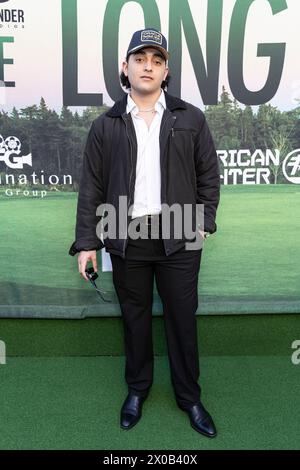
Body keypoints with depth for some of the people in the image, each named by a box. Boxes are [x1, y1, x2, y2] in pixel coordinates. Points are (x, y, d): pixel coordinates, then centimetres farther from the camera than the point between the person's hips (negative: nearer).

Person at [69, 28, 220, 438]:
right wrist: (86, 242, -1)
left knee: (183, 319, 9)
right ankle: (137, 389, 36)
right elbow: (91, 187, 3)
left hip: (179, 239, 0)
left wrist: (204, 221, -2)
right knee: (135, 318, 14)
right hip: (125, 239, 1)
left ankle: (190, 397, 30)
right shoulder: (105, 125, 5)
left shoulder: (191, 119, 5)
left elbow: (209, 175, 8)